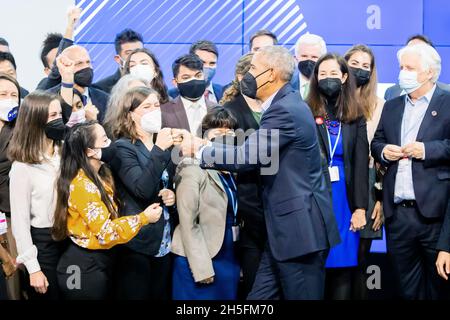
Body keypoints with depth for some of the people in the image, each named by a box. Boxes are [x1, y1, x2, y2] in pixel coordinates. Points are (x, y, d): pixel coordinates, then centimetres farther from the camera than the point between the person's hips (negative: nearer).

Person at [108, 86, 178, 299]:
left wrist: (173, 195, 2)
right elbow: (142, 189, -22)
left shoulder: (163, 145, 13)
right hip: (137, 242, -7)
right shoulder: (122, 147, -8)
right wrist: (159, 151, -27)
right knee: (136, 295, -1)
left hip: (164, 242, 7)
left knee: (161, 295, 11)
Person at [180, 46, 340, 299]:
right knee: (260, 297, 12)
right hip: (288, 224, 10)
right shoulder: (286, 104, 14)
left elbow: (246, 157, -22)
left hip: (300, 226, -10)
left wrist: (199, 150, -9)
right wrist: (210, 148, 6)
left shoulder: (285, 110, -18)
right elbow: (253, 153, 15)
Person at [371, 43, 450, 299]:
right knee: (407, 287, 11)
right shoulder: (391, 106, 18)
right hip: (397, 214, 5)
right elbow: (376, 142, 22)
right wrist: (383, 151, 1)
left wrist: (427, 150, -18)